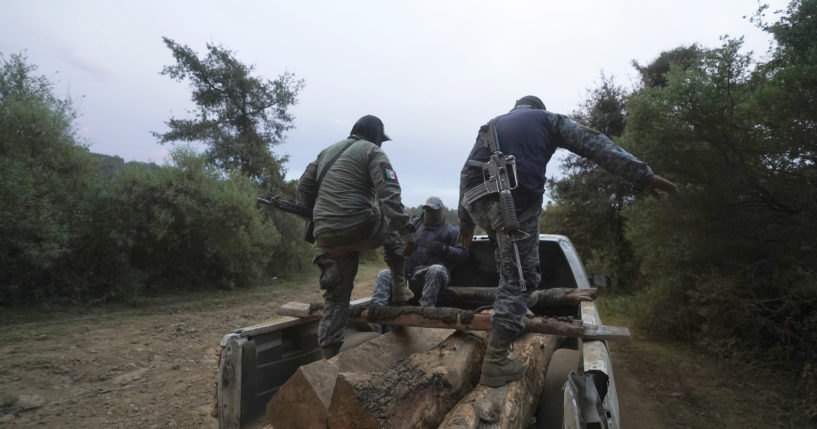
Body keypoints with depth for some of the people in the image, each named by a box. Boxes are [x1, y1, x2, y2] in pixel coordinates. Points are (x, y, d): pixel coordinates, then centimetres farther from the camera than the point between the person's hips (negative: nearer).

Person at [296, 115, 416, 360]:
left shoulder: (327, 152, 23)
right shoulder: (373, 152, 1)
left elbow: (304, 188, 22)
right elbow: (389, 195, -14)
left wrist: (311, 221, 27)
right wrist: (406, 232, -18)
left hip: (326, 236, 6)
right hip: (359, 229, -5)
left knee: (336, 294, 15)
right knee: (393, 227, 26)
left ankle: (329, 354, 15)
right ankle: (399, 287, 23)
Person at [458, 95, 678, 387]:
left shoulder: (493, 124, 32)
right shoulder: (547, 119, 21)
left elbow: (467, 171, 25)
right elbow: (595, 144, 9)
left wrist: (465, 221, 26)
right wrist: (642, 175, 3)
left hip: (475, 201, 5)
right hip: (516, 202, -5)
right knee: (518, 277, 1)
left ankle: (510, 310, 28)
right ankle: (496, 362, 1)